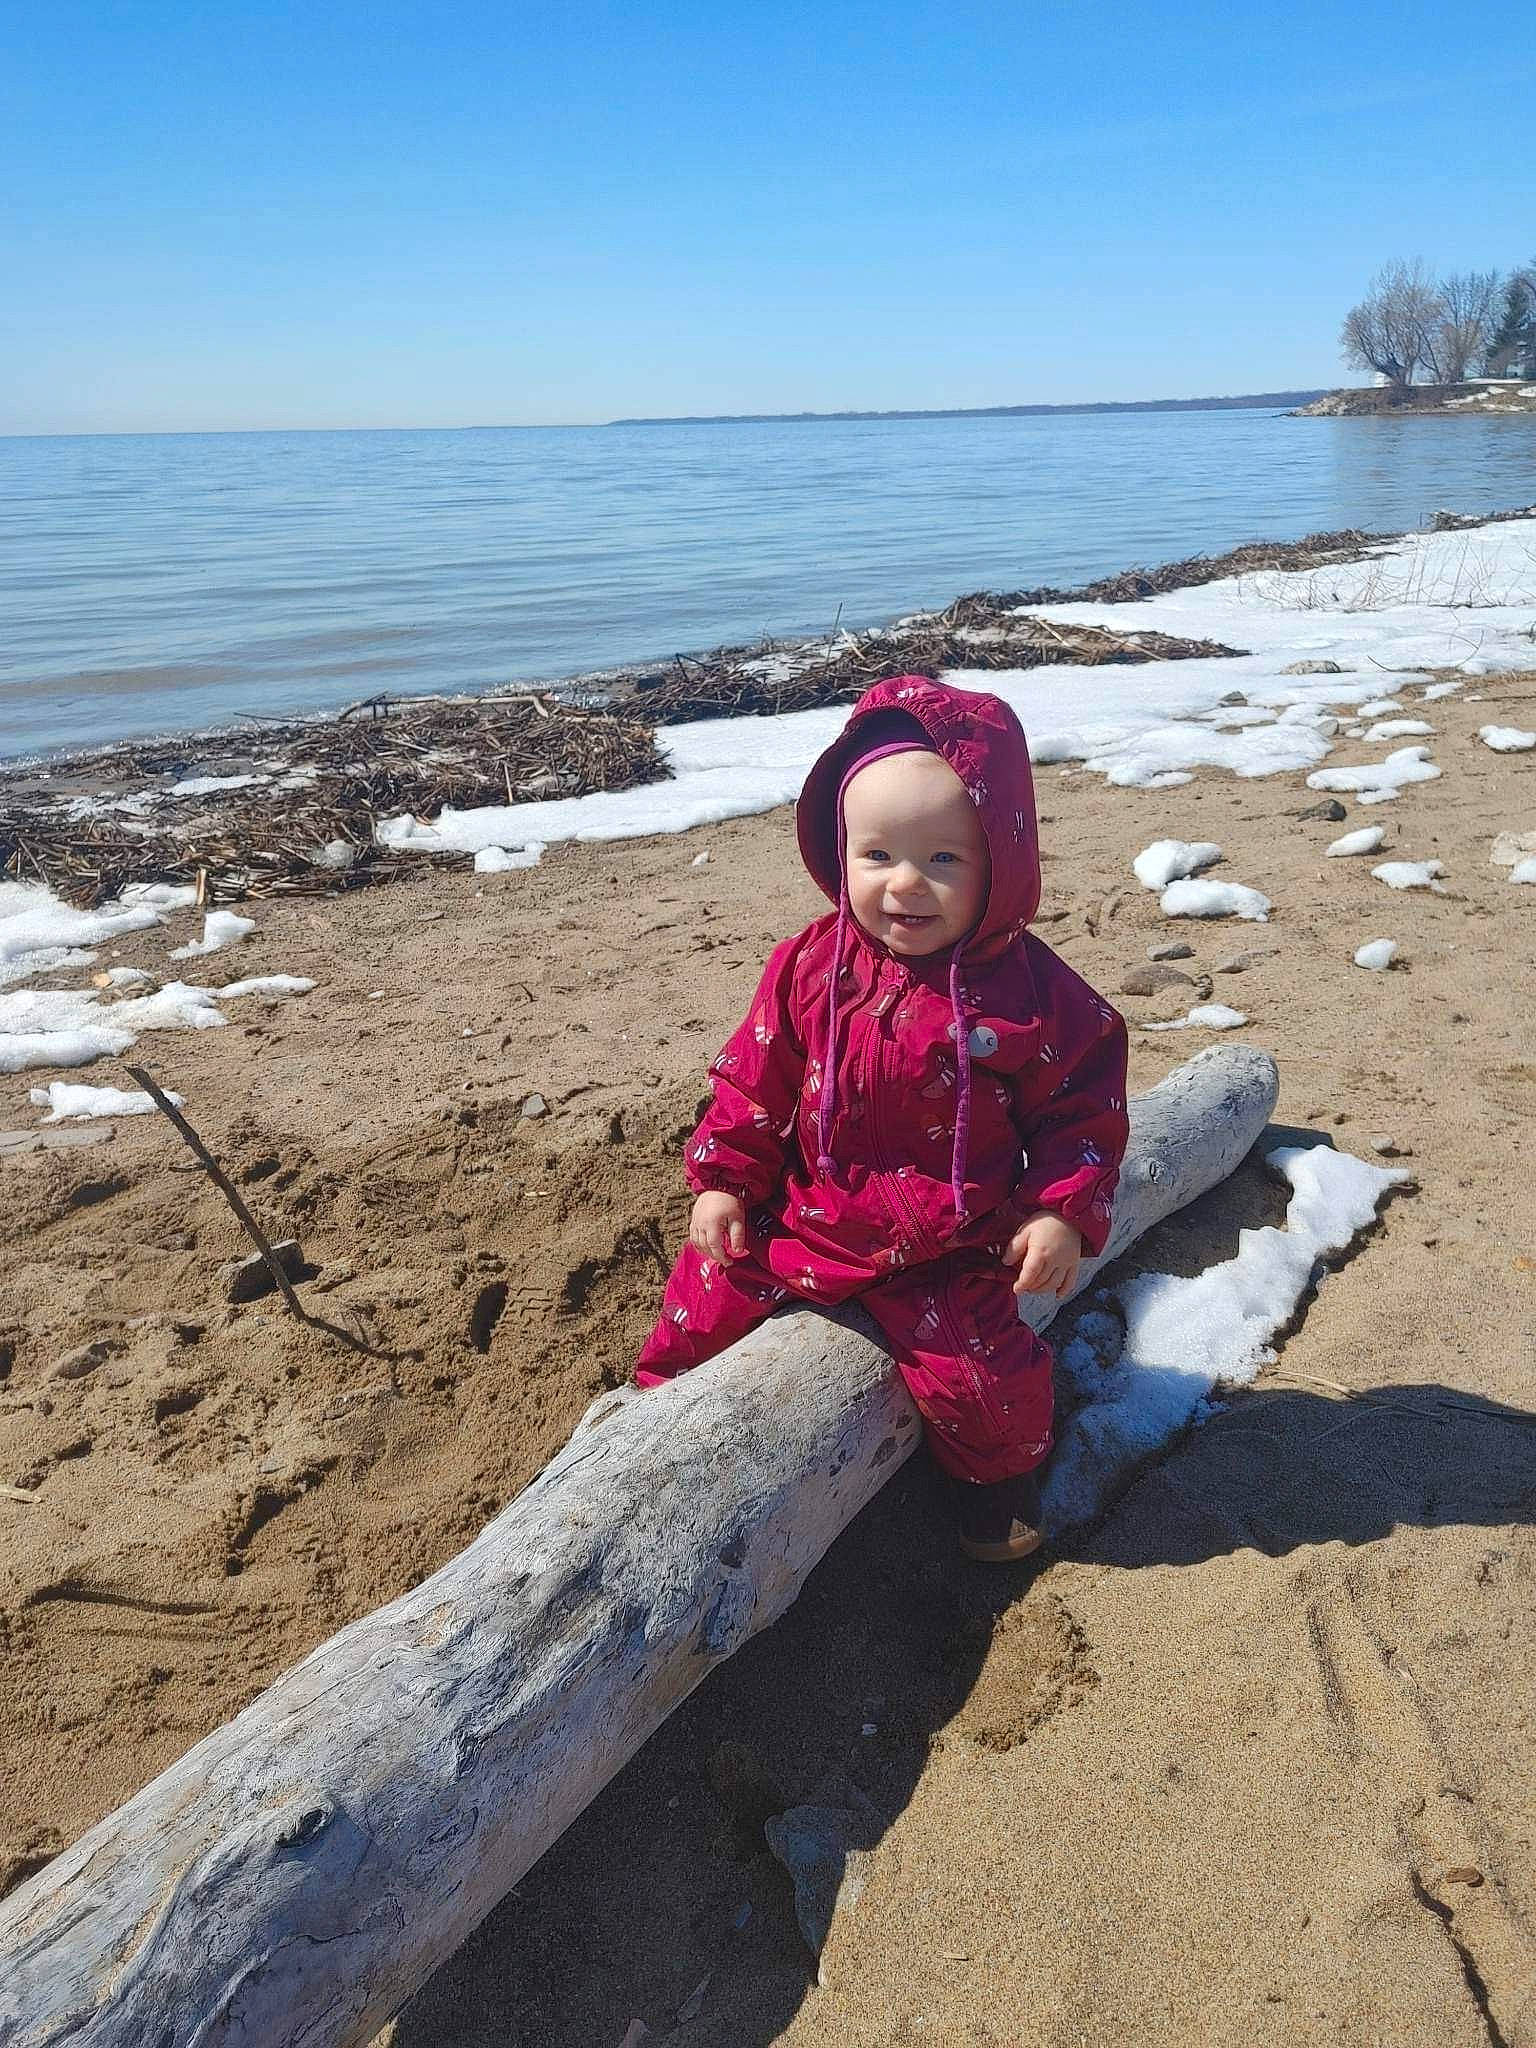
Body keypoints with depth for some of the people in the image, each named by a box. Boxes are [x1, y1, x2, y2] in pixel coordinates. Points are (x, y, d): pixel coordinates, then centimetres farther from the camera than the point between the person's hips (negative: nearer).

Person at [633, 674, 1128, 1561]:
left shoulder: (1028, 989, -17)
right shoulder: (811, 967, -9)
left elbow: (1084, 1104, -7)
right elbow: (756, 1080, 1)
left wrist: (1065, 1212, -16)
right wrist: (722, 1179, 1)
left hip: (952, 1249, -2)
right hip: (804, 1218, 3)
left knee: (981, 1370, -6)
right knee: (706, 1299, 8)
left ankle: (1002, 1472, 30)